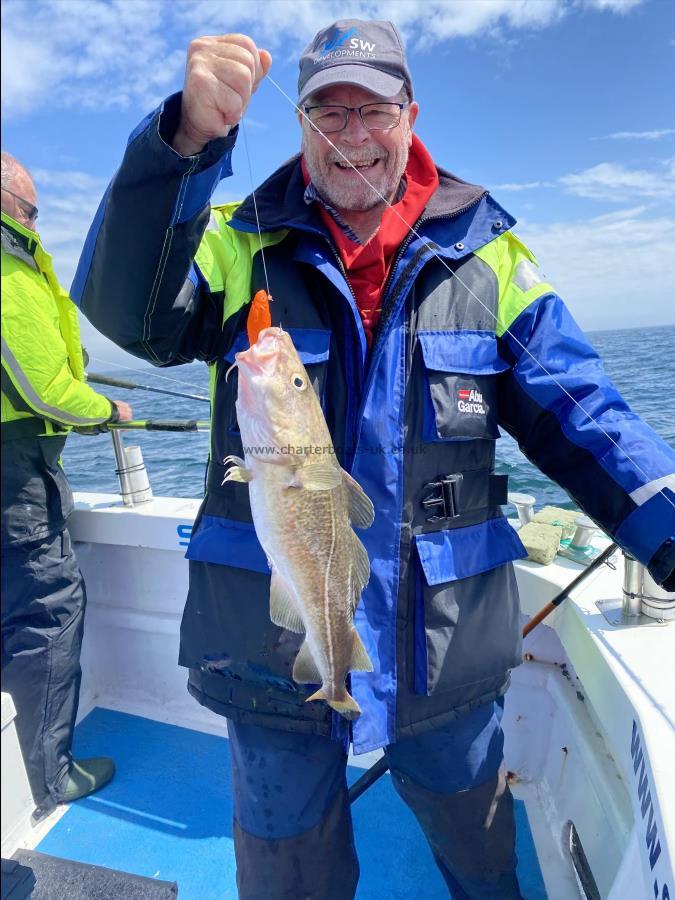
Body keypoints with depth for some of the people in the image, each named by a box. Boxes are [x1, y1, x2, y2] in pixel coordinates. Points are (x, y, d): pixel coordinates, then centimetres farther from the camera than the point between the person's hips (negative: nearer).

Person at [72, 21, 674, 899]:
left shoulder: (488, 256, 1)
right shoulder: (236, 246, -2)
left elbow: (579, 414, -3)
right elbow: (128, 308, -20)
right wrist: (185, 139, -33)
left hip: (450, 656, 2)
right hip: (274, 652, 0)